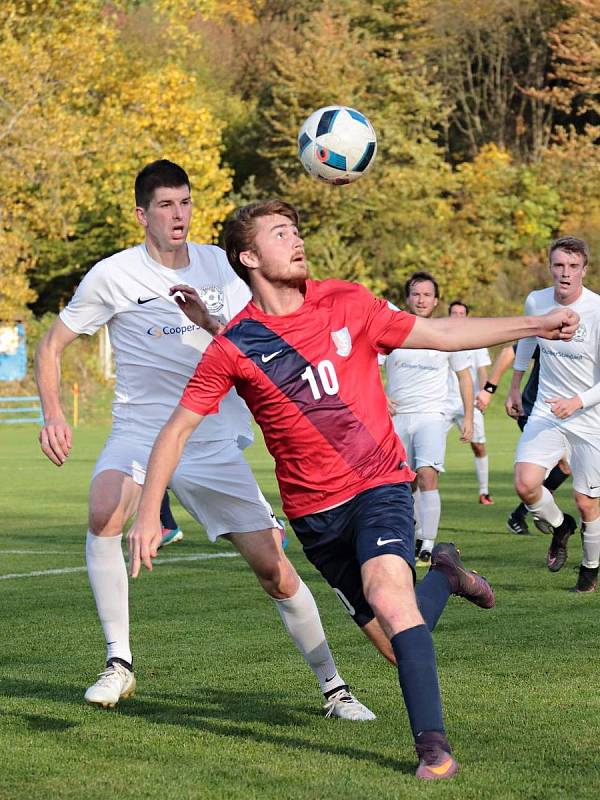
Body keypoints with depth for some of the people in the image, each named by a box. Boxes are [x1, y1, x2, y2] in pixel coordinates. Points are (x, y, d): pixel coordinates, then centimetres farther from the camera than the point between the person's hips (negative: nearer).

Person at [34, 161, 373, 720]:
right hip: (139, 430, -2)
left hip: (215, 439, 2)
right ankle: (119, 663, -21)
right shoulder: (113, 275, -6)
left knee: (273, 567, -3)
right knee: (104, 513, -33)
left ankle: (332, 685, 13)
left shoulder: (218, 265, 3)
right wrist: (52, 414, -16)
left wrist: (215, 326, -18)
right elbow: (51, 346, 0)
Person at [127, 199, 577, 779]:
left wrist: (538, 325, 2)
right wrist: (148, 515, -8)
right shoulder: (233, 347, -6)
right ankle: (442, 576, 35)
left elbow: (441, 334, 6)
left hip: (378, 482, -1)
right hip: (313, 509, 1)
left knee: (387, 593, -29)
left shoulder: (346, 304, -2)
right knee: (401, 647, 2)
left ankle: (432, 744, -21)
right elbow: (176, 430, -1)